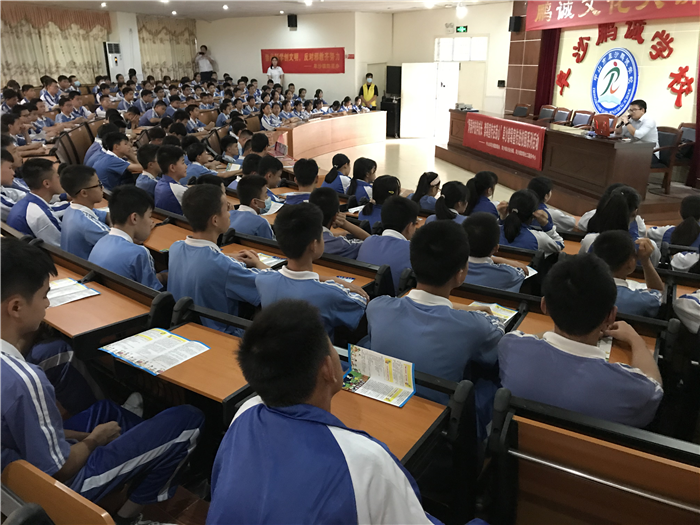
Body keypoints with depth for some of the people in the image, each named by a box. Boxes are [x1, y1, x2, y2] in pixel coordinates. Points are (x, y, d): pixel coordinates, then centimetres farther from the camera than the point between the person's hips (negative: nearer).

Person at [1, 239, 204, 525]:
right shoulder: (24, 381, -36)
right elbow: (59, 471, -24)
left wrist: (78, 435, 4)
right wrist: (94, 439, -6)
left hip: (23, 456, 9)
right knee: (189, 419, -7)